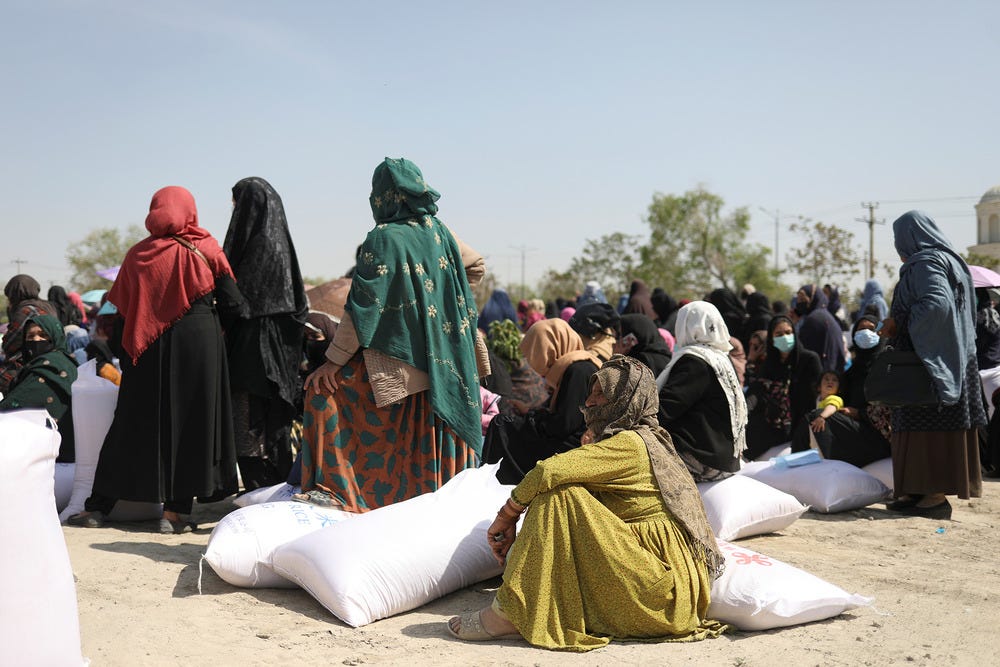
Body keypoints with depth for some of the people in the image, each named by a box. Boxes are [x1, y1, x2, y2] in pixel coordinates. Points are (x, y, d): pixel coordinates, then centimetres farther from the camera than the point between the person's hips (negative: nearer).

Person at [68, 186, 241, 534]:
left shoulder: (138, 253, 6)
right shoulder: (205, 248, -1)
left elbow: (122, 313, 7)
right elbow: (232, 302, -4)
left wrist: (124, 355, 17)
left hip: (147, 348, 3)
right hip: (198, 342, -3)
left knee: (134, 420, 11)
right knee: (189, 422, 3)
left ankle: (98, 506, 16)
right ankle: (174, 512, 2)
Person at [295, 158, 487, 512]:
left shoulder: (383, 238, -13)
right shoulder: (437, 230, 6)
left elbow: (363, 308, -16)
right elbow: (476, 265, 22)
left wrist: (334, 359, -12)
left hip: (397, 359, -7)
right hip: (441, 360, 7)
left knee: (325, 389, -3)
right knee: (430, 433, 17)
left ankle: (336, 487, -6)